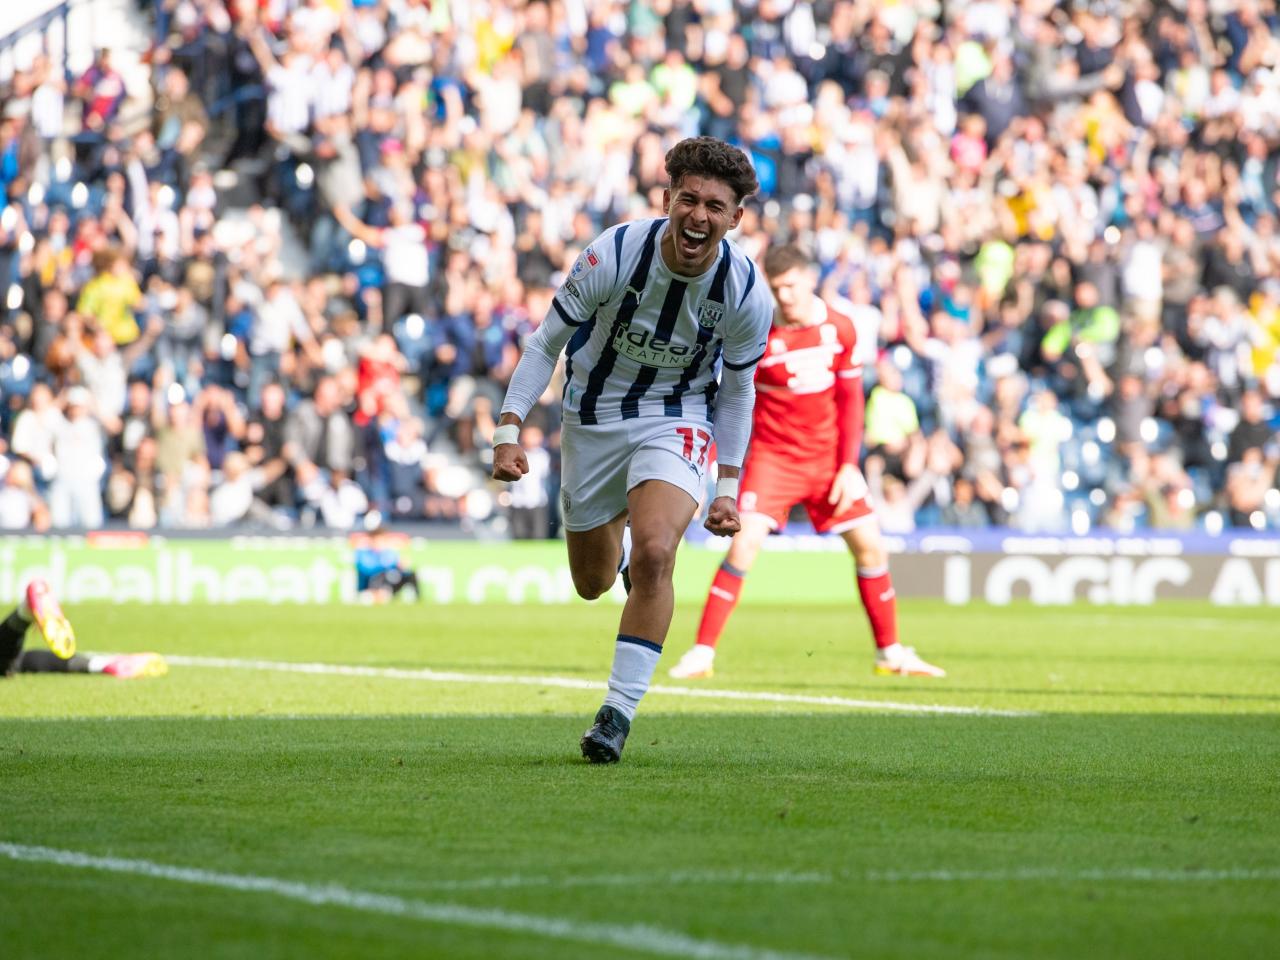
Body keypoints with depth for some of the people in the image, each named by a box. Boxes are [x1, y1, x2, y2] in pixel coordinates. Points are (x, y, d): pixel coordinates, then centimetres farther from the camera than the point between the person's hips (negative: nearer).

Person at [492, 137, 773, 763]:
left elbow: (738, 389, -1)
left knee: (653, 554, -28)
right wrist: (509, 429, -17)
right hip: (593, 416, 1)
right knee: (592, 583, 14)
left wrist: (729, 487, -3)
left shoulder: (747, 294, -19)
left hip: (677, 420, -1)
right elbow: (547, 341, -10)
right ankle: (617, 535, 54)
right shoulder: (614, 254, -23)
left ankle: (619, 711, -18)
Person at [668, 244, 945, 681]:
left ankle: (890, 653, 17)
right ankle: (702, 653, -14)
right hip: (772, 455, -3)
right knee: (744, 543, -20)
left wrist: (849, 466, -1)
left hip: (828, 457, 3)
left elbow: (850, 399, 5)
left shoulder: (840, 328, -3)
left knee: (871, 546, 1)